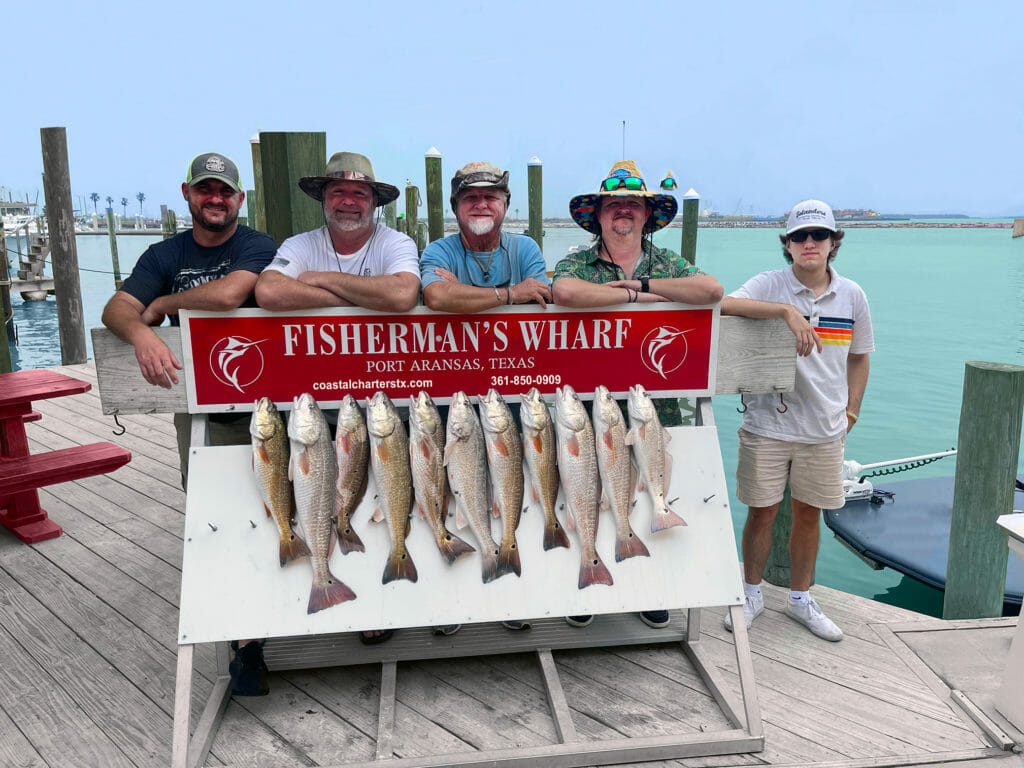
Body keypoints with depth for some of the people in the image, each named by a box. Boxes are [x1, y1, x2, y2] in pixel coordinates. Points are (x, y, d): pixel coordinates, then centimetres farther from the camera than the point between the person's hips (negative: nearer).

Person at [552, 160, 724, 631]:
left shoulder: (667, 264, 8)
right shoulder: (577, 264, 2)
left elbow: (712, 290, -12)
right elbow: (565, 293, -24)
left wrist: (645, 282, -13)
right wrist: (637, 294, -17)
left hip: (656, 410, 2)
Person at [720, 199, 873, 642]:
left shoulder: (851, 295, 4)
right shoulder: (770, 285, -7)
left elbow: (858, 357, 14)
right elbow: (726, 304, -28)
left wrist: (850, 413, 9)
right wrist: (788, 311, -36)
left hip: (824, 430, 3)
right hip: (768, 423, -3)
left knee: (809, 514, 13)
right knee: (761, 512, 8)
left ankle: (800, 599, 31)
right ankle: (752, 594, 27)